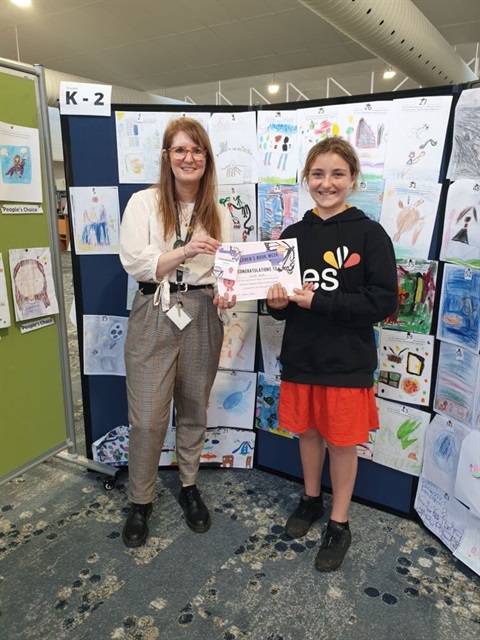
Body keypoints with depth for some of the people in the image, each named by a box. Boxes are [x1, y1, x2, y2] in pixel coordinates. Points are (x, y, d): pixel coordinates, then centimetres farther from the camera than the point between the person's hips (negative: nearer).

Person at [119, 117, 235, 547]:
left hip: (202, 315, 3)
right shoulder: (143, 203, -1)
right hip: (155, 315, -3)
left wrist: (226, 293, -16)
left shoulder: (218, 212, 8)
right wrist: (185, 252, -24)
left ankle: (189, 486, 35)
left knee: (194, 407, 14)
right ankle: (140, 501, 23)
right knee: (147, 416, 0)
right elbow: (134, 263, -10)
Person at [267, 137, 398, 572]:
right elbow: (280, 304, 9)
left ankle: (339, 525, 32)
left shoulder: (370, 234, -8)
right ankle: (311, 500, 43)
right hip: (300, 356, 4)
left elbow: (384, 302, -15)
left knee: (342, 442, 10)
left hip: (347, 361, -3)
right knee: (308, 431, 18)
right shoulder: (292, 235, 3)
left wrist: (319, 302, -21)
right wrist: (278, 302, -14)